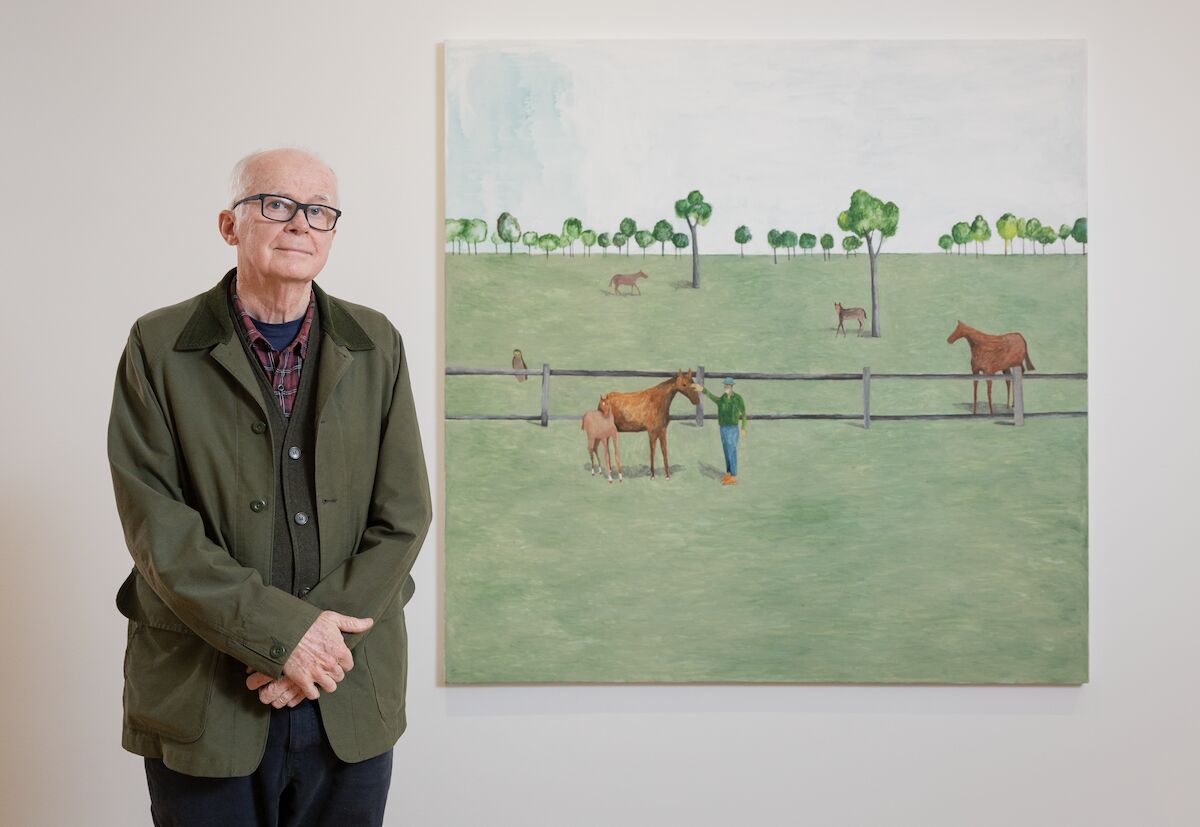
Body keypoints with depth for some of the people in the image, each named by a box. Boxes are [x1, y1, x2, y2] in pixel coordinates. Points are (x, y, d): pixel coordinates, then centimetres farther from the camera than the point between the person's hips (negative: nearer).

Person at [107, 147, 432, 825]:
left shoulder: (376, 345, 5)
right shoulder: (159, 346, -1)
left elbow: (403, 517, 0)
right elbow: (157, 525, -9)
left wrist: (321, 640, -11)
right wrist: (281, 633, -17)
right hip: (203, 702, -2)